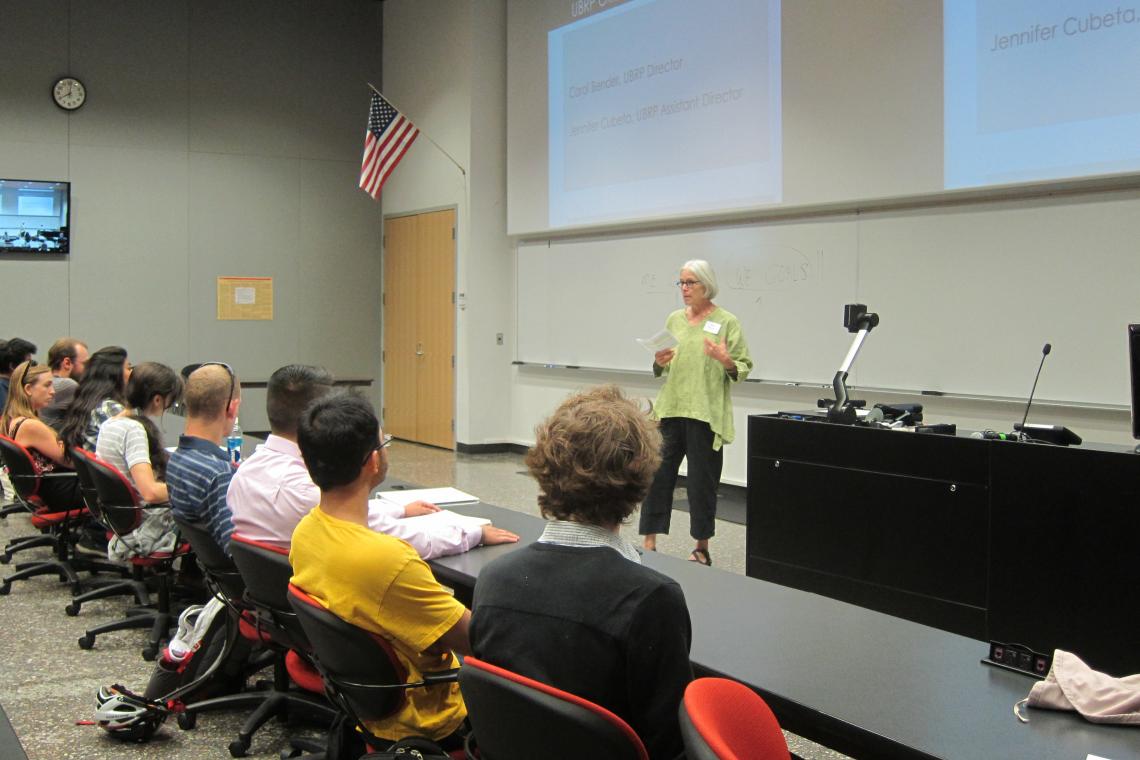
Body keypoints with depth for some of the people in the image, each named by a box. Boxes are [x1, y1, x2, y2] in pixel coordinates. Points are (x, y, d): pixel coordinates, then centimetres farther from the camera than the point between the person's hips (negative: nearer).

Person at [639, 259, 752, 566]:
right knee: (657, 474, 1)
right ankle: (649, 544, 9)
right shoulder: (674, 319, 11)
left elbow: (744, 368, -4)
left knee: (702, 482, 4)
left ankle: (702, 549, 17)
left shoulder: (727, 322, -3)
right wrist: (660, 362, -5)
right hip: (670, 409, 4)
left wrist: (727, 362, -24)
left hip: (705, 414, -4)